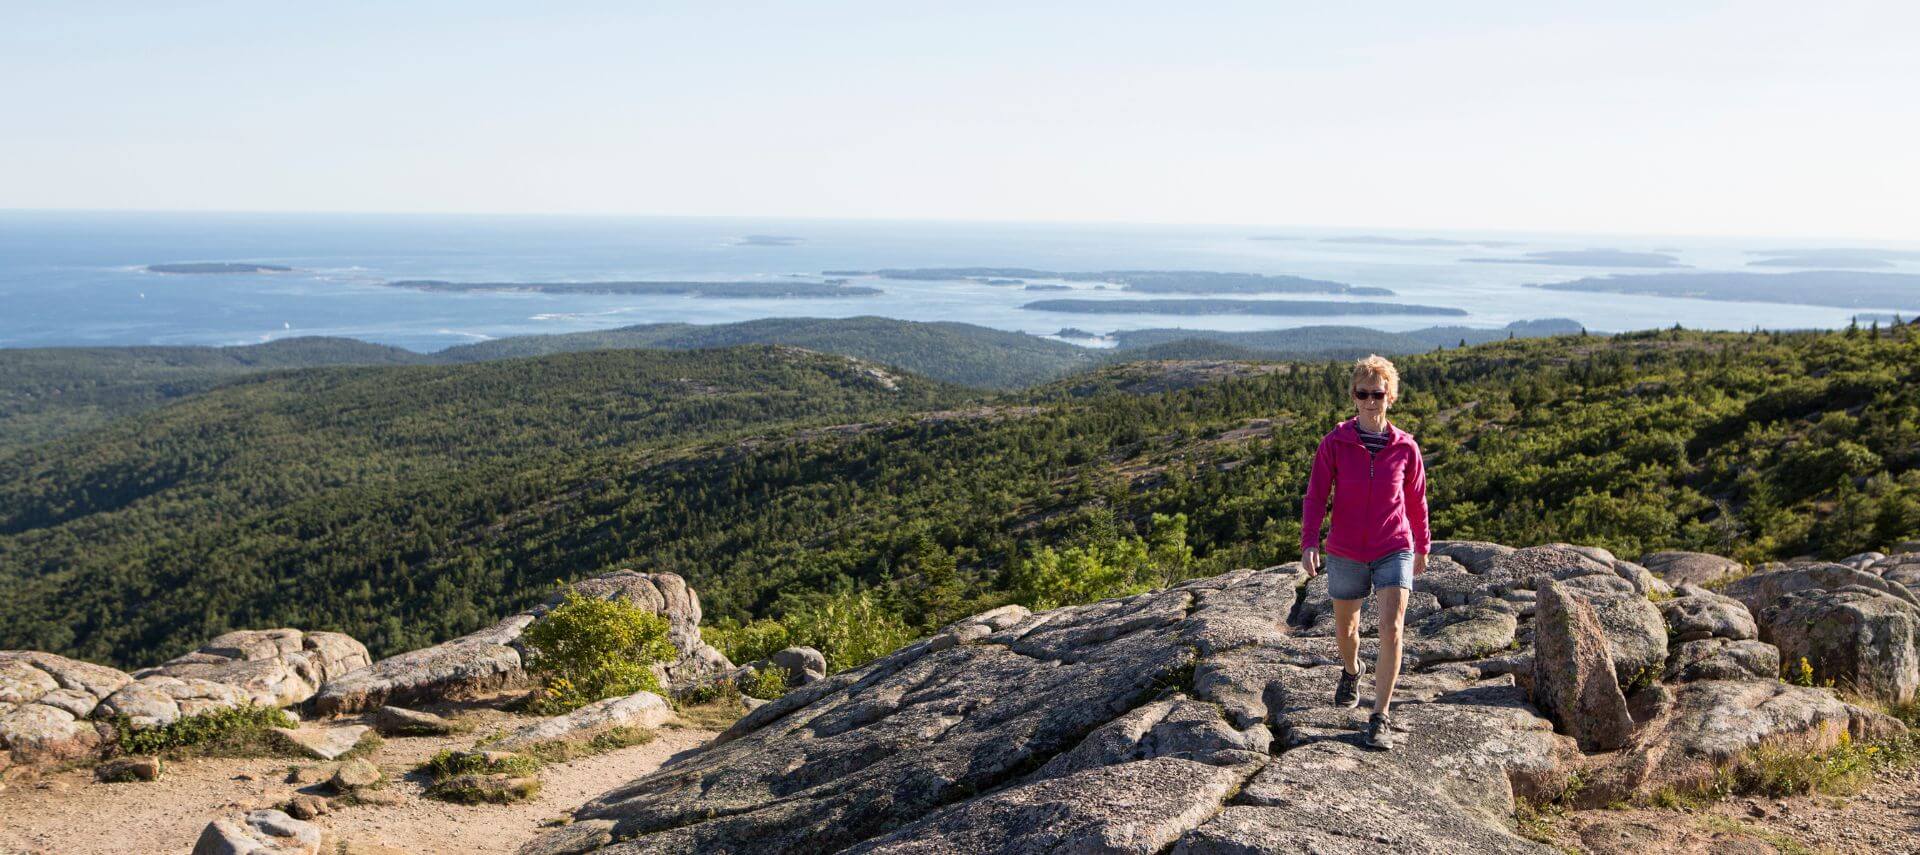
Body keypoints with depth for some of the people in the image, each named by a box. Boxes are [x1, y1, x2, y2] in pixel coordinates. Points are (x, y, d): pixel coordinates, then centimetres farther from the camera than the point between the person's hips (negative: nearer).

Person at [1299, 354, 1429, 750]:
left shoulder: (1405, 447, -3)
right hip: (1346, 554, 1)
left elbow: (1416, 501, 10)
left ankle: (1380, 717, -7)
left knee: (1391, 629, -16)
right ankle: (1350, 673, 52)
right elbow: (1316, 496, -6)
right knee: (1346, 627, 18)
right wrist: (1309, 543, -18)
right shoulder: (1334, 443, -6)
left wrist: (1422, 547, 20)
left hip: (1394, 551, -1)